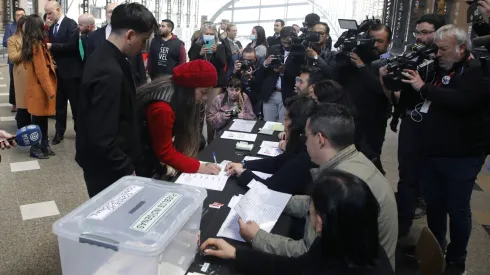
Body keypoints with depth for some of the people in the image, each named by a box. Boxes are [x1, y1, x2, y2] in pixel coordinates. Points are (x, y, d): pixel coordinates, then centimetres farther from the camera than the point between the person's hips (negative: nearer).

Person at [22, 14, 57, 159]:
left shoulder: (29, 43, 9)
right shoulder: (37, 45, -18)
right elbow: (41, 71, -21)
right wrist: (50, 91, -18)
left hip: (35, 86, 9)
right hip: (40, 88, -9)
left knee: (41, 119, 13)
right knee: (39, 120, 1)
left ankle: (43, 146, 20)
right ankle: (36, 148, 11)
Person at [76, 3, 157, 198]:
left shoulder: (103, 56, 3)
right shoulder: (110, 72, -29)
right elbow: (103, 138, -30)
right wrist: (127, 170, -18)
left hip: (104, 161, 9)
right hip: (106, 166, -9)